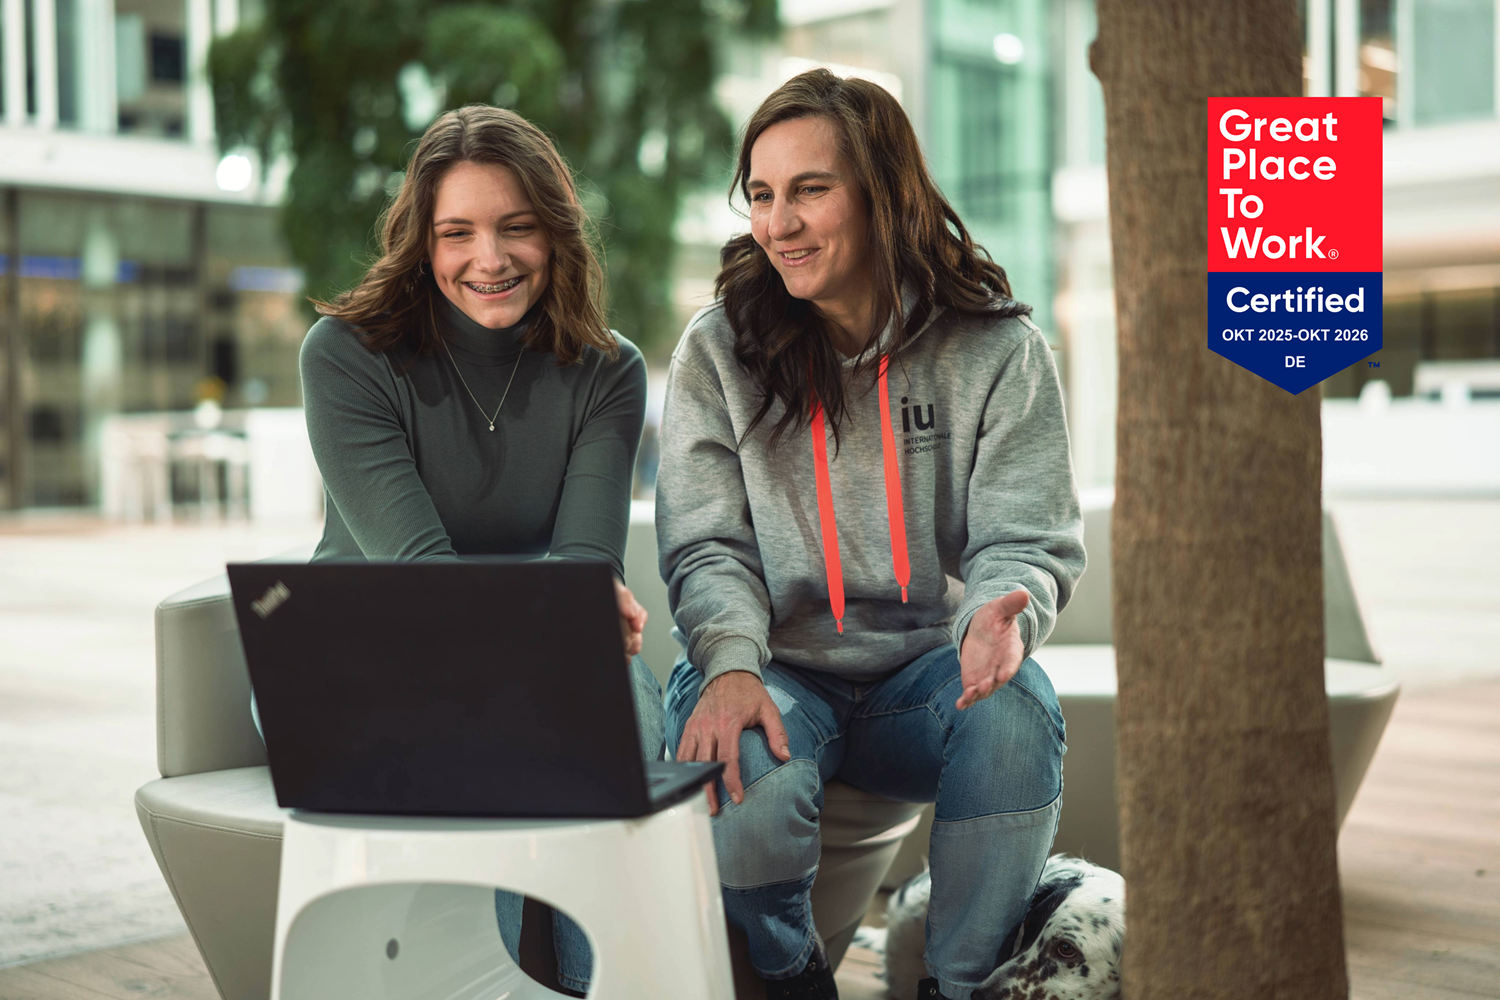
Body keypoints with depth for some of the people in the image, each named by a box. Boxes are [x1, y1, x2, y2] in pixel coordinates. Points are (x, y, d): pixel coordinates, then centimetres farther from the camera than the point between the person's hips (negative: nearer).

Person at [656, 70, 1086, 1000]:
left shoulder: (996, 348, -2)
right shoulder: (718, 351, 0)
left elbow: (1030, 539, -4)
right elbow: (707, 547, -3)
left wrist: (1001, 613, -28)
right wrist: (730, 664, -24)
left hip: (926, 673, 1)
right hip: (775, 669, 0)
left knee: (1015, 712, -32)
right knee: (746, 778, -32)